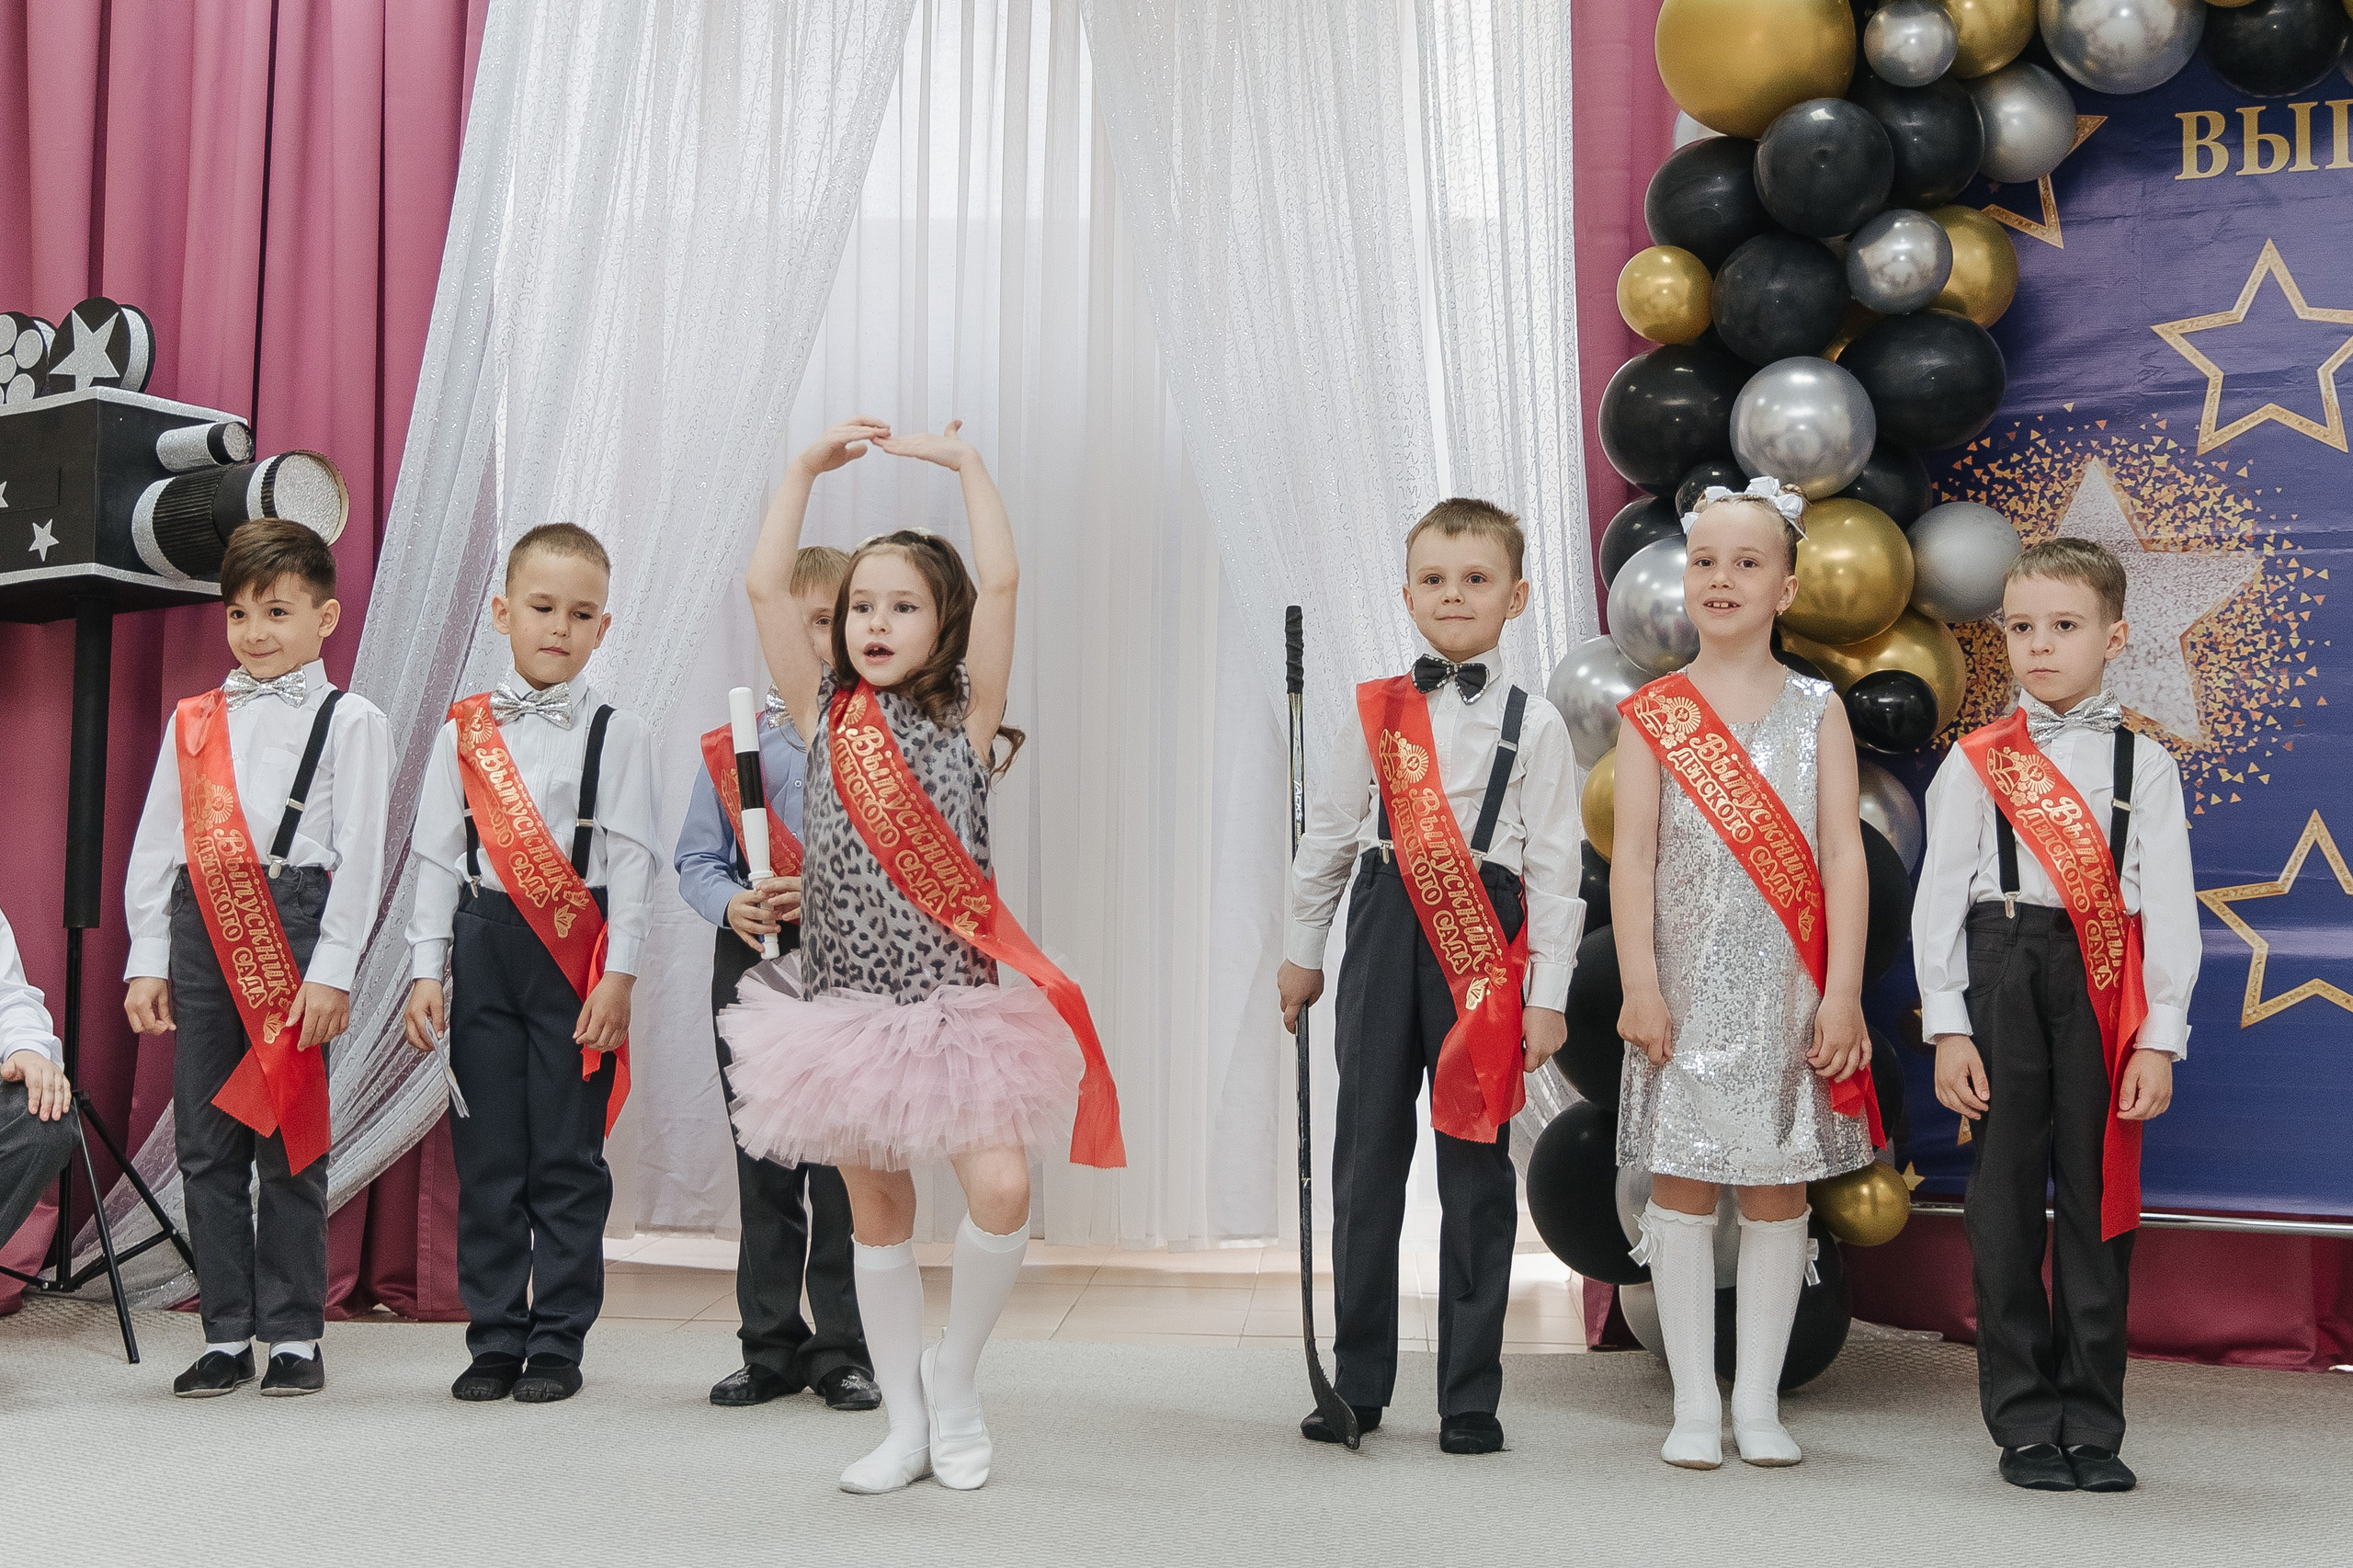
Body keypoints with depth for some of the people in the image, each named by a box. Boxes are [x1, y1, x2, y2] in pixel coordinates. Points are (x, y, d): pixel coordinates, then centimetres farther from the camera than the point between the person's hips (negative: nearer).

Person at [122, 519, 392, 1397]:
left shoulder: (349, 721, 4)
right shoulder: (193, 722, 16)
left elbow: (361, 854, -2)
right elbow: (154, 843, 15)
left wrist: (333, 970, -10)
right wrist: (147, 961, 7)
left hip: (294, 925, -4)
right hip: (201, 929, 4)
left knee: (289, 1142, -2)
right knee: (205, 1142, 5)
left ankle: (294, 1335, 8)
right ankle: (226, 1334, 15)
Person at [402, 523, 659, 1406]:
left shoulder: (618, 735, 3)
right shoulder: (464, 730, 9)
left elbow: (631, 860, -1)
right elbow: (438, 854, 9)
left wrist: (618, 975, -9)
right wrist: (427, 969, 2)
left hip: (578, 955, -2)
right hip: (485, 945, 2)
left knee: (568, 1159, 1)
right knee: (486, 1158, 6)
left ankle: (558, 1344, 11)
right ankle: (495, 1340, 16)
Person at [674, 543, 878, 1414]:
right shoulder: (733, 742, 8)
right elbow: (696, 858, 10)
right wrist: (731, 903, -10)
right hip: (751, 961, 3)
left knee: (846, 1167, 0)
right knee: (764, 1168, 10)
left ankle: (845, 1351, 13)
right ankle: (771, 1348, 20)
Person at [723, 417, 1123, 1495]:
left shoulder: (965, 719, 2)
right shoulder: (825, 717, 7)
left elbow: (1002, 582, -9)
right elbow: (764, 586, -1)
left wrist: (965, 462, -5)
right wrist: (809, 466, 0)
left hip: (954, 1000, -2)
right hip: (846, 1001, 2)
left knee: (1001, 1189, -16)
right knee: (877, 1210, 8)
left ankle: (954, 1370, 9)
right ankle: (907, 1425, 21)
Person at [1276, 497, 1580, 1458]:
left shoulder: (1534, 725, 1)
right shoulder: (1376, 712, 7)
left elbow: (1554, 864, 0)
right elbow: (1328, 835, 14)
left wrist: (1548, 993, -5)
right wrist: (1302, 948, 15)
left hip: (1485, 943, -2)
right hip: (1386, 935, 2)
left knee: (1476, 1165, 3)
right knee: (1367, 1154, 6)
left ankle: (1470, 1396, 14)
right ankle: (1358, 1383, 18)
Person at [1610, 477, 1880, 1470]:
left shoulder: (1816, 711, 4)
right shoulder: (1652, 714, 2)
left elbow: (1842, 857, -1)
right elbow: (1632, 858, -2)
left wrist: (1842, 994, -7)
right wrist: (1640, 986, -9)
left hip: (1789, 990, 1)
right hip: (1689, 987, 0)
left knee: (1778, 1192, 7)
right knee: (1682, 1186, 3)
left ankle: (1759, 1402, 18)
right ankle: (1695, 1404, 13)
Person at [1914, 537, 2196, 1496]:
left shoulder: (2145, 764, 7)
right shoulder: (1976, 762, 6)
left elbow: (2170, 907, 4)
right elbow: (1939, 897, 3)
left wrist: (2161, 1037, -4)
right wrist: (1948, 1028, -3)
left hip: (2106, 983, 0)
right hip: (2003, 970, 0)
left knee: (2098, 1192, 3)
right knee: (2006, 1192, 1)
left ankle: (2092, 1425, 13)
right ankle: (2025, 1423, 11)